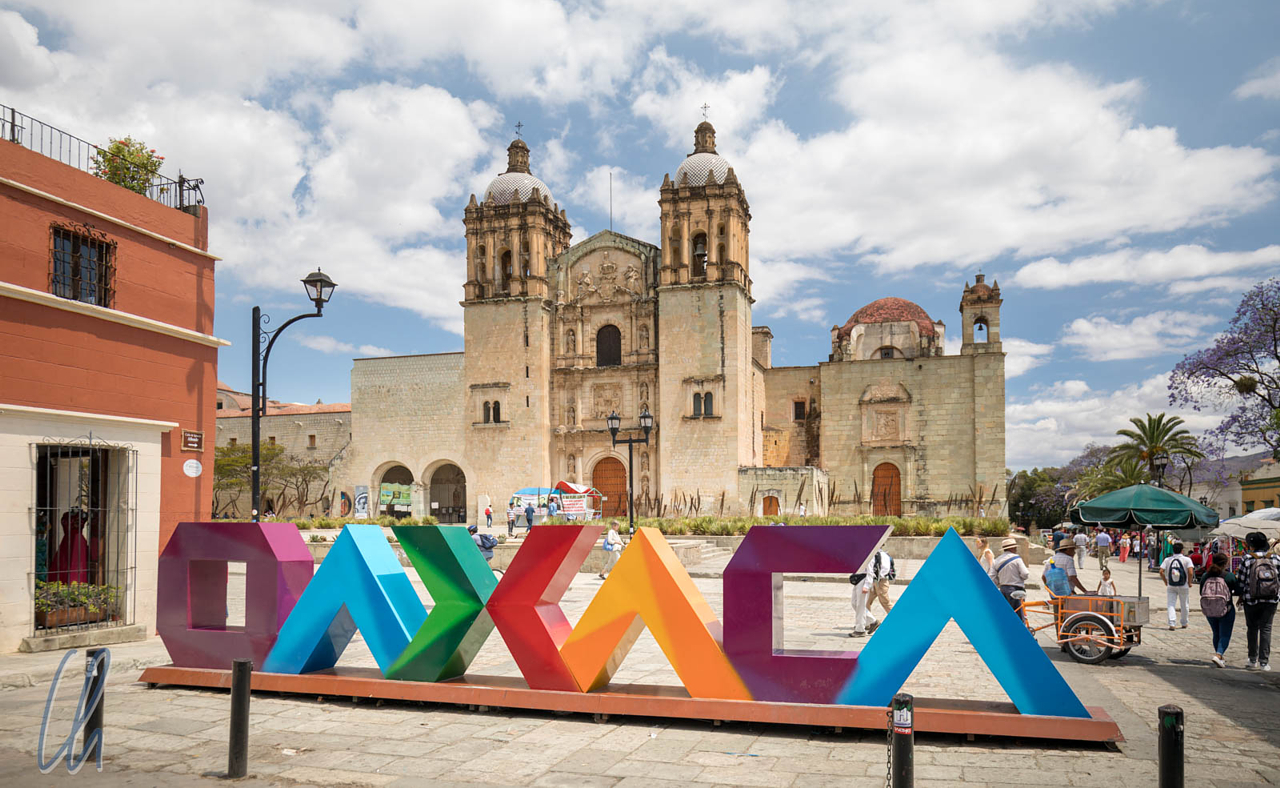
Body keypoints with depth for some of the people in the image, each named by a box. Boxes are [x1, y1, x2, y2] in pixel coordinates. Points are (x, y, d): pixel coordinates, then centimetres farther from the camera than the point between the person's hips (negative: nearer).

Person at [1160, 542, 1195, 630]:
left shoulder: (1167, 560, 0)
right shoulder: (1187, 560, -6)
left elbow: (1161, 571, -8)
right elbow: (1190, 571, -19)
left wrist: (1165, 581, 5)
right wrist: (1189, 582, -6)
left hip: (1171, 586, 1)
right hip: (1183, 586, -1)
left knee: (1171, 604, 2)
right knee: (1184, 605, 16)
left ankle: (1172, 624, -11)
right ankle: (1184, 623, 28)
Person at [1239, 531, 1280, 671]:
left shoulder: (1247, 559, -7)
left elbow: (1241, 580, -4)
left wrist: (1241, 596, 11)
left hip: (1251, 600, -1)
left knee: (1252, 628, 12)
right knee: (1266, 629, 6)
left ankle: (1253, 660, 16)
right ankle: (1264, 661, 2)